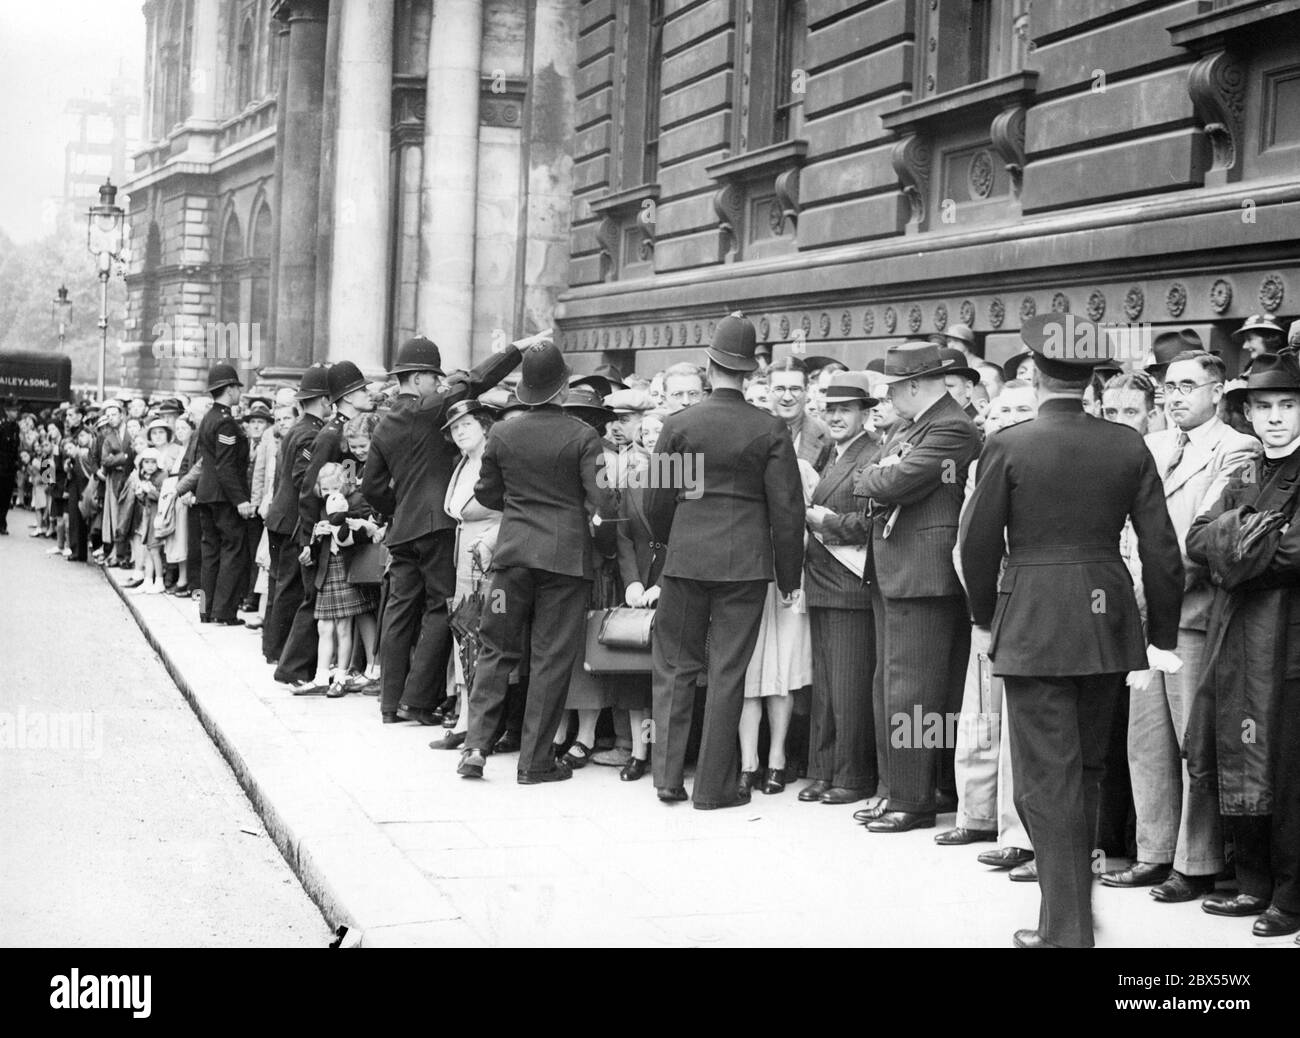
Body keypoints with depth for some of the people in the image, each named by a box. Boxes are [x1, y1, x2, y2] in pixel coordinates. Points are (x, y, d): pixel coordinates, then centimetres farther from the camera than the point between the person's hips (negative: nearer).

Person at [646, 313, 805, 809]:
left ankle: (668, 776, 11)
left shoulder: (679, 424, -3)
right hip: (746, 564, 0)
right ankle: (714, 785, 9)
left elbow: (656, 501, 1)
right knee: (727, 673, 5)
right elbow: (787, 508, -3)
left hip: (686, 559, 0)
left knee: (674, 666, 12)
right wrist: (789, 575, 6)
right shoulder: (770, 430, -4)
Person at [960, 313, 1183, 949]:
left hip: (1033, 628, -4)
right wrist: (1163, 633, 10)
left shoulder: (1008, 447, -10)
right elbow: (1161, 548, 1)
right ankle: (1072, 906, 32)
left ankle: (1067, 931, 2)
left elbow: (978, 545, -5)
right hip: (1108, 626, 5)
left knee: (1048, 780, 1)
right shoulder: (1128, 447, 0)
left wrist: (986, 617, 11)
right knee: (1086, 771, 19)